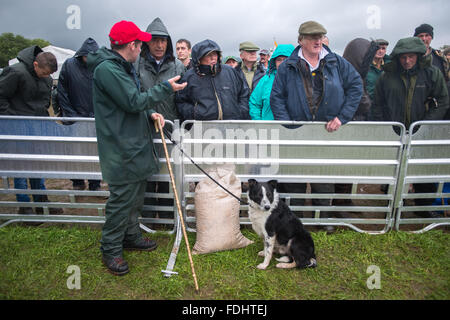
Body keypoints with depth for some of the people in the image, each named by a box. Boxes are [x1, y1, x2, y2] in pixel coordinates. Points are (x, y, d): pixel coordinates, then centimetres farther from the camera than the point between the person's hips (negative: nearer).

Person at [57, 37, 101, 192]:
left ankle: (95, 185, 17)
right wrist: (71, 114, -4)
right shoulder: (69, 65, -1)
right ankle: (78, 183, 25)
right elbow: (61, 93, 2)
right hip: (74, 118, 0)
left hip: (96, 120, 0)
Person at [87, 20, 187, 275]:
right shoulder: (107, 68, -17)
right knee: (122, 199, -1)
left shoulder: (123, 67, 17)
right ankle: (111, 249, 15)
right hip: (121, 150, -10)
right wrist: (166, 88, -13)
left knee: (136, 195, 18)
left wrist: (150, 114, 3)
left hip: (135, 144, 10)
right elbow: (133, 101, -21)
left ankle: (131, 236, 35)